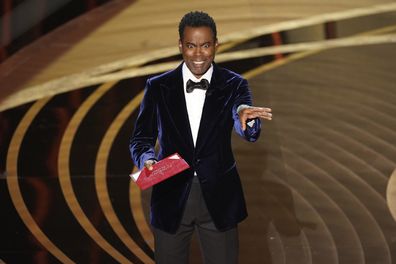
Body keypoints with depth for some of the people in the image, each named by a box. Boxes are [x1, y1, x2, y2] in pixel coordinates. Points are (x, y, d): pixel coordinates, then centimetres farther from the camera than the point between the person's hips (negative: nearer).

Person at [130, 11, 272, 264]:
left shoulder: (233, 85, -4)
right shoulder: (158, 87, -2)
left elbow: (249, 132, -20)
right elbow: (141, 138, 1)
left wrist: (247, 116, -45)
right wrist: (146, 160, -23)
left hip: (218, 198, 0)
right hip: (172, 198, 1)